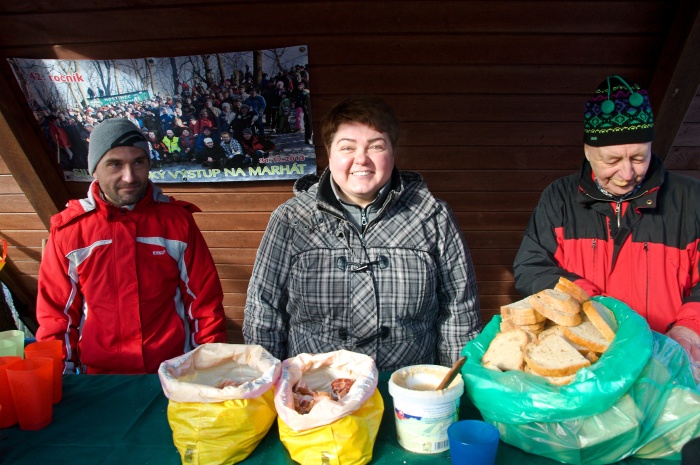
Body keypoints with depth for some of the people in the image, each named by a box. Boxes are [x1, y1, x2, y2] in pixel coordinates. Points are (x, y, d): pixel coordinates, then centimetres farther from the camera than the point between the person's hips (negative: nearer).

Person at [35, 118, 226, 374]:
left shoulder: (178, 220, 2)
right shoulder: (69, 229, 2)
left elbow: (205, 300, 5)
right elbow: (56, 313, 8)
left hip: (174, 373, 0)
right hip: (98, 378, 1)